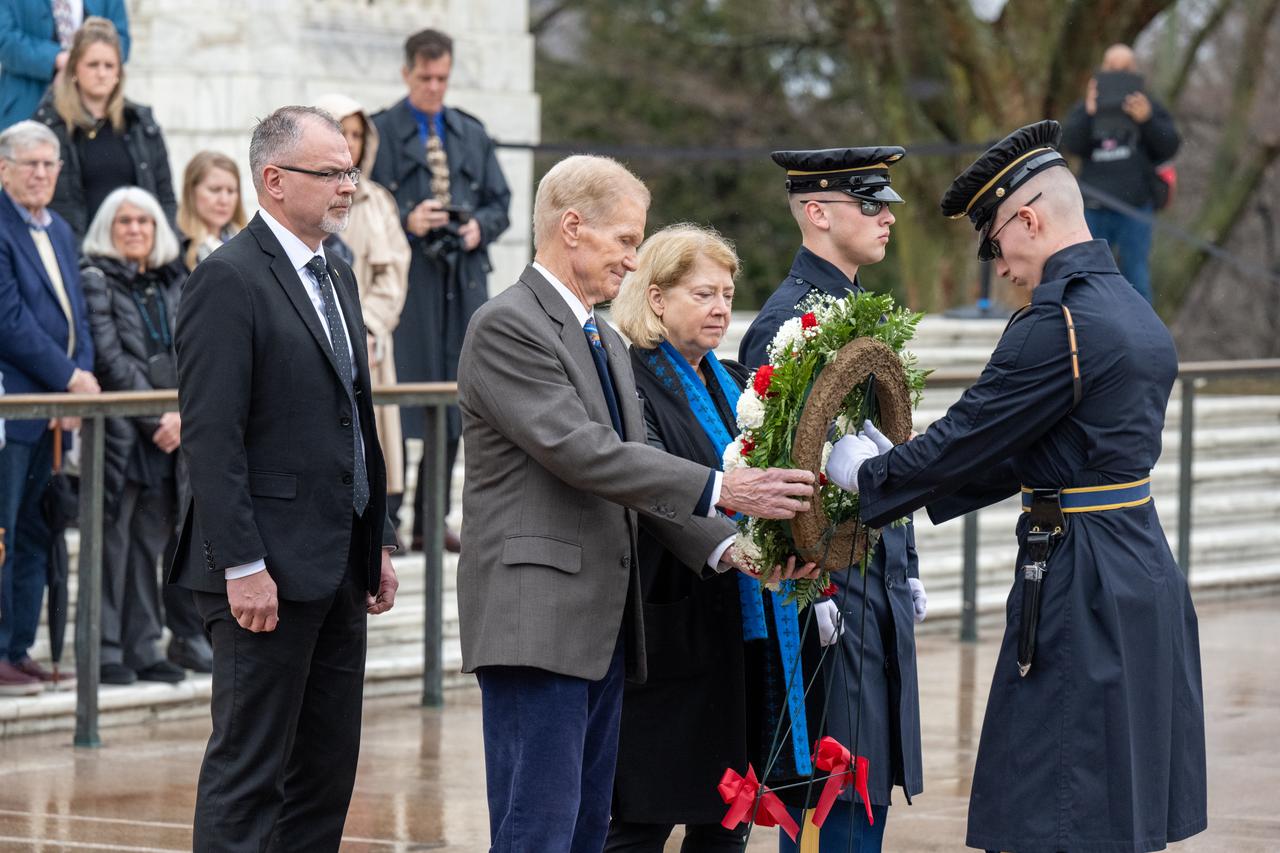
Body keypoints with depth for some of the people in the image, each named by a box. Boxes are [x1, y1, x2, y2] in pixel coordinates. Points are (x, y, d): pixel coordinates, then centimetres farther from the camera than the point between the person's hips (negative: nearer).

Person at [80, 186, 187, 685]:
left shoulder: (173, 283, 15)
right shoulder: (95, 279, -4)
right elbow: (110, 358, -10)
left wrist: (183, 413, -6)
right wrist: (156, 417, -13)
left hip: (169, 432, 6)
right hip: (119, 431, -6)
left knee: (152, 540, 8)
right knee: (113, 539, -4)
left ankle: (143, 648, 13)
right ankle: (106, 650, 0)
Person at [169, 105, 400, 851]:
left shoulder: (337, 277, 16)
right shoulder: (229, 279, -12)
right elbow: (211, 436, -17)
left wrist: (379, 541, 17)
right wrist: (242, 566, -21)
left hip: (338, 567, 9)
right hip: (269, 571, -9)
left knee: (327, 771, 10)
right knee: (250, 772, -5)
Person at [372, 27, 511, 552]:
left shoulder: (472, 135, 16)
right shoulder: (380, 133, 1)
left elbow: (500, 203, 18)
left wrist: (480, 228, -3)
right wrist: (405, 222, -18)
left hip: (463, 284, 5)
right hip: (404, 279, -5)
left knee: (453, 404, 6)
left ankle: (431, 521, 14)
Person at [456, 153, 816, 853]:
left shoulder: (606, 341, 21)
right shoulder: (506, 326, -9)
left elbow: (635, 472, 16)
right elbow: (580, 452, -19)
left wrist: (723, 547, 0)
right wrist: (719, 490, -21)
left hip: (602, 624, 10)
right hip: (534, 619, -10)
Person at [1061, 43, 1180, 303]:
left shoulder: (1150, 107, 10)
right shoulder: (1086, 108, 13)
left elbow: (1170, 147, -1)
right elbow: (1072, 144, -3)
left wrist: (1147, 120, -17)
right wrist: (1089, 114, -19)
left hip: (1135, 210, -2)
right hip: (1094, 208, 2)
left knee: (1136, 279, -4)